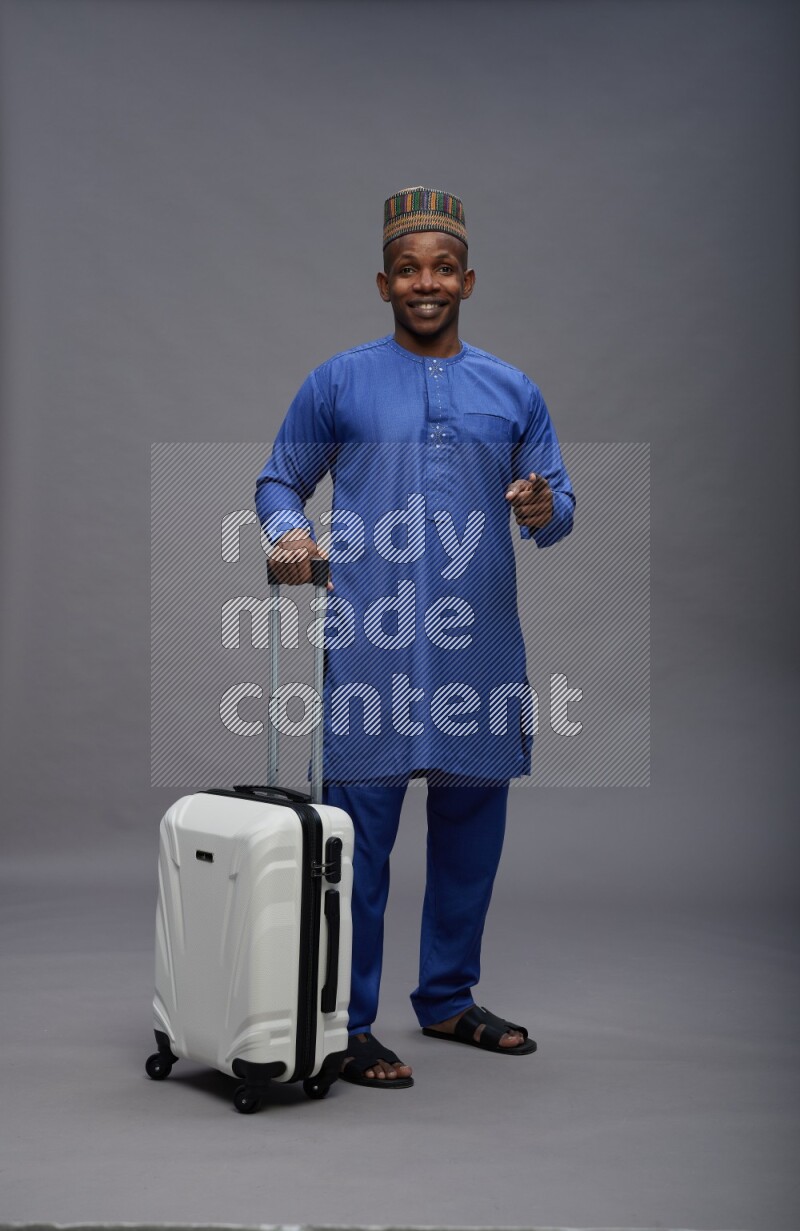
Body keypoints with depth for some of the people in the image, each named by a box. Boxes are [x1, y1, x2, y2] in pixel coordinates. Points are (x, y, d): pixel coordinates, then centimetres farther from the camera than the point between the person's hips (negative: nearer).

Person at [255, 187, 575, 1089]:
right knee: (359, 836, -3)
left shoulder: (514, 393, 12)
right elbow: (278, 480, 9)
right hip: (372, 645, -3)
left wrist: (544, 512, -12)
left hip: (481, 648, 4)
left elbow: (560, 503, 11)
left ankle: (448, 999, 29)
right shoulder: (339, 384, 5)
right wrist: (287, 531, -13)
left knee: (471, 828, 12)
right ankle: (347, 1025, 8)